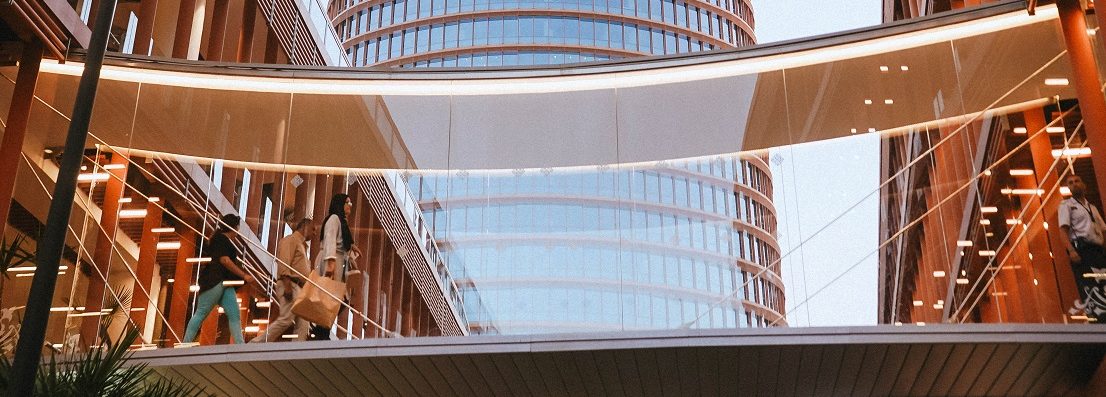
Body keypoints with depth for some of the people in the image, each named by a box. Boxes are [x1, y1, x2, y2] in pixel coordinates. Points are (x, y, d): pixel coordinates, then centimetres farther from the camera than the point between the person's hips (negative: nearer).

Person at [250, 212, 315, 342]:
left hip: (299, 288, 10)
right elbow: (283, 263, -13)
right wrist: (287, 285, -23)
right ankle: (256, 343, -12)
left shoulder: (302, 245, 29)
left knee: (303, 324, -2)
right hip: (290, 285, -10)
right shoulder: (291, 240, 1)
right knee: (286, 320, -18)